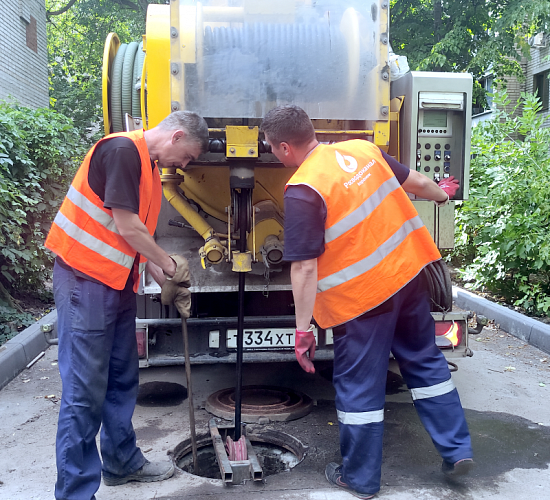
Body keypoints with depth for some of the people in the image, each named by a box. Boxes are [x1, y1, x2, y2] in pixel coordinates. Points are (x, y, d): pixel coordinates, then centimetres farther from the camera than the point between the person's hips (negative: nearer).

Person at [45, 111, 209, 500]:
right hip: (85, 281, -10)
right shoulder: (121, 150, -15)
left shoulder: (151, 169, 14)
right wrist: (169, 264, -6)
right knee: (85, 392, -4)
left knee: (122, 380, 18)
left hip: (118, 284, 10)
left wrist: (164, 279, 8)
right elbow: (126, 227, -18)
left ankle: (122, 462, 34)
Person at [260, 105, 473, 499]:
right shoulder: (363, 149, 2)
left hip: (361, 295, -7)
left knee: (359, 386, 9)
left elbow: (305, 267, -20)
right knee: (425, 360, 22)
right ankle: (457, 450, 31)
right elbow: (415, 182, 15)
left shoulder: (302, 190, -18)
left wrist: (303, 330, -13)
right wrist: (442, 194, 36)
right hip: (409, 272, 7)